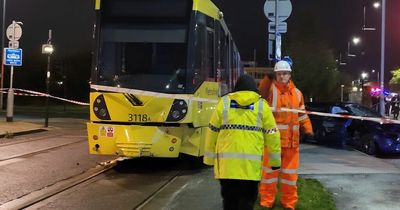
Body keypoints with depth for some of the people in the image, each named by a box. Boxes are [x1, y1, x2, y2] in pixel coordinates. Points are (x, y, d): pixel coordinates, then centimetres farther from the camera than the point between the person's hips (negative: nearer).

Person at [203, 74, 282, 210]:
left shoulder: (224, 103, 6)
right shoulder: (262, 105, 4)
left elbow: (212, 132, 7)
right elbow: (272, 135, 5)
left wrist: (210, 158, 15)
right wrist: (275, 160, 14)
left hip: (226, 163, 1)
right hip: (251, 164, -1)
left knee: (229, 199, 11)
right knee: (247, 199, 8)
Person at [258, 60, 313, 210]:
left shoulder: (297, 93, 11)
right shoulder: (270, 89, -4)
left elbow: (301, 113, 18)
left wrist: (308, 128, 8)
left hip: (291, 139, 4)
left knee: (290, 171, 12)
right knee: (270, 169, 4)